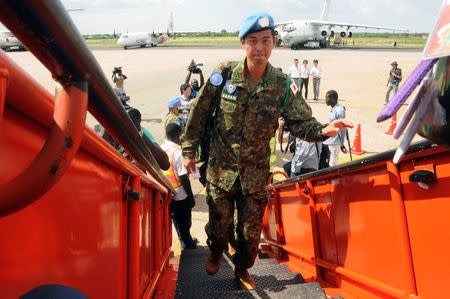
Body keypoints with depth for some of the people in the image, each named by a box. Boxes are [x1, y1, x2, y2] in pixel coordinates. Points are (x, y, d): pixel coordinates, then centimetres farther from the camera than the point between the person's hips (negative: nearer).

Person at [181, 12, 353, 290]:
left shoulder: (282, 85, -7)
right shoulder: (224, 74, -10)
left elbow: (301, 122, -3)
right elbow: (199, 113, -2)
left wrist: (323, 130, -25)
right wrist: (190, 150, 1)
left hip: (256, 172, 1)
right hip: (220, 168, -1)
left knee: (251, 230, 12)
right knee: (220, 224, 15)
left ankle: (243, 269, 43)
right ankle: (215, 253, 51)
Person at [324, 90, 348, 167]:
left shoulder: (339, 110, -18)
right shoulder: (332, 109, 10)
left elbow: (342, 129, -17)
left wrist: (342, 144, -14)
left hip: (334, 142, -9)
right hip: (329, 141, 9)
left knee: (333, 165, -3)